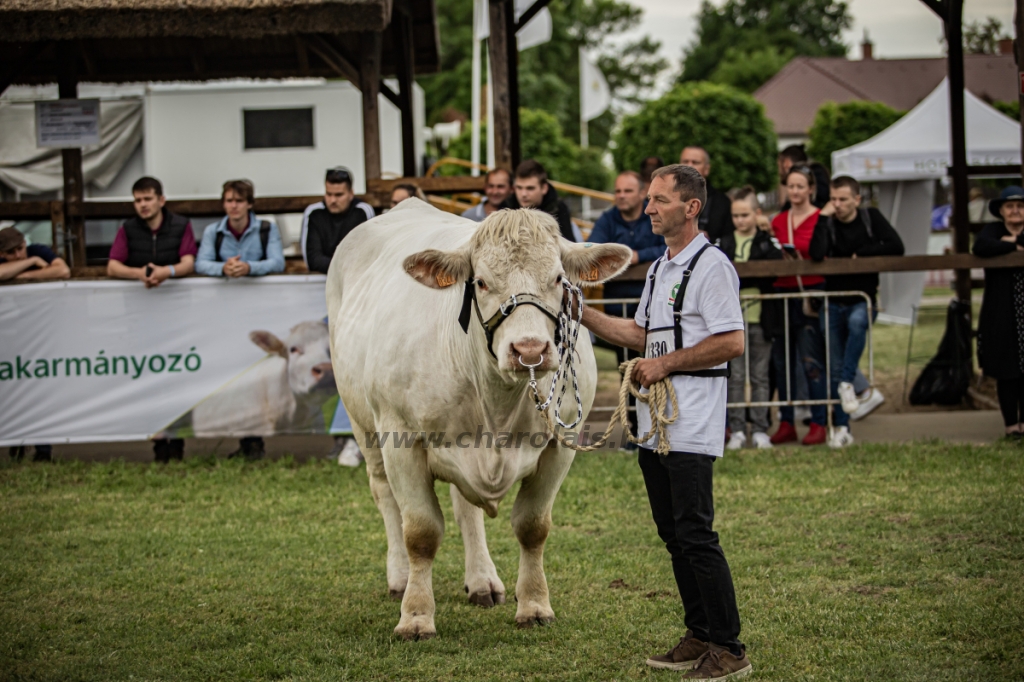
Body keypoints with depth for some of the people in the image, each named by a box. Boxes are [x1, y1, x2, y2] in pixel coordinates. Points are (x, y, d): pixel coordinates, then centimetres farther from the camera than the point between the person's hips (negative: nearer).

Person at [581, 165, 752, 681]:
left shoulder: (711, 267, -11)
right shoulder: (659, 269, 19)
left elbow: (732, 343, -17)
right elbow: (641, 334, 27)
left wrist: (666, 363, -14)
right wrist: (580, 313, 17)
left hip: (692, 425, -9)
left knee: (695, 534, -11)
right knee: (673, 534, 11)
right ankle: (700, 637, 19)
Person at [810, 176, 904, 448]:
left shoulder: (872, 218, 1)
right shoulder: (828, 223, -1)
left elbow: (896, 247, -12)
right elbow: (817, 254, -20)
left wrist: (859, 254, -11)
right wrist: (823, 218, -18)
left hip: (863, 300, -1)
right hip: (833, 302, 1)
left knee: (857, 322, -38)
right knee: (834, 369, 0)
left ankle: (847, 382, -28)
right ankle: (841, 428, 6)